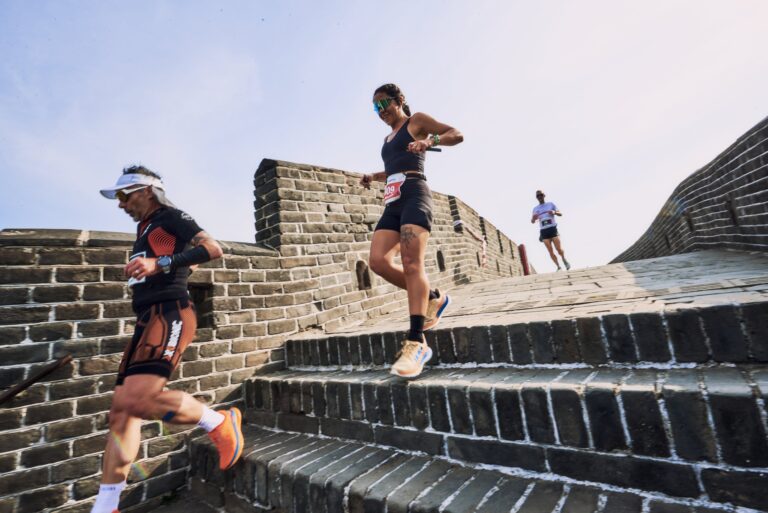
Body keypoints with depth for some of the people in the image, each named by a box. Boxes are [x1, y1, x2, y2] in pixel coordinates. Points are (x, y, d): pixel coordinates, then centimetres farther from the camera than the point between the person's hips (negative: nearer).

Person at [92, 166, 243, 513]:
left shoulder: (169, 217, 1)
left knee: (135, 401, -24)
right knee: (121, 413, 6)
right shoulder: (144, 228, 27)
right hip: (147, 320, 9)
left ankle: (219, 422, -8)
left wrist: (161, 264, -24)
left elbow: (213, 248, -17)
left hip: (169, 314, -9)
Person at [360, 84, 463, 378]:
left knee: (411, 262, -24)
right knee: (378, 261, -13)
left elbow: (457, 135, 3)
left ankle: (416, 343, -27)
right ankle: (433, 299, 4)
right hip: (393, 202, 7)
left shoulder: (416, 121, 12)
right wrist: (373, 177, 25)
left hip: (414, 194, -7)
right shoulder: (388, 138, 31)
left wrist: (430, 141, -16)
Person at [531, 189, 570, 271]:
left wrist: (554, 212, -15)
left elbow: (560, 213, 8)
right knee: (550, 251, -2)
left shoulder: (550, 204, 10)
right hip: (544, 231, 2)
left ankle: (564, 260, 22)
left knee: (559, 248, -7)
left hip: (553, 229, -2)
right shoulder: (535, 208, 12)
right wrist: (534, 218, -19)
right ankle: (558, 266, 8)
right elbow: (532, 221, 5)